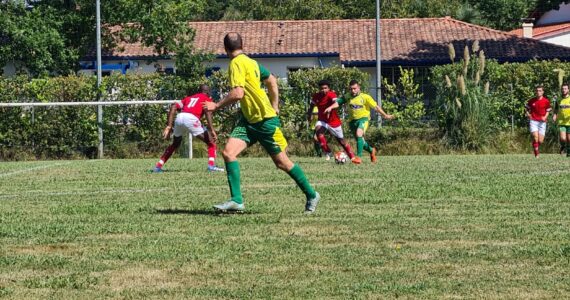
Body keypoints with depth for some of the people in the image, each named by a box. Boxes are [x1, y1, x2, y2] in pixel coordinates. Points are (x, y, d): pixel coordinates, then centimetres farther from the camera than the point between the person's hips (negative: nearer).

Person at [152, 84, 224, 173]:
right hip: (191, 118, -5)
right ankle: (211, 165, -8)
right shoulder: (207, 99, 20)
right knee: (210, 142, 9)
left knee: (175, 144, 28)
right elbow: (208, 112, -2)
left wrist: (168, 127, 18)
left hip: (179, 117, 5)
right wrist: (212, 130, -11)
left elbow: (173, 107, 20)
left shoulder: (189, 98, 34)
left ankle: (158, 166, 24)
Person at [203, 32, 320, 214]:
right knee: (228, 152, -8)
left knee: (281, 162, 3)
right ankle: (237, 201, -11)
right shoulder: (250, 62, 11)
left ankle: (311, 195, 17)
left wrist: (217, 106, -14)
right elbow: (272, 80, 22)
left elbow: (237, 93, -25)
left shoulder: (237, 63, -15)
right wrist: (274, 107, 24)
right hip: (249, 119, 9)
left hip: (265, 120, -9)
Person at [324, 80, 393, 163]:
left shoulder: (365, 97, -6)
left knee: (359, 134, -31)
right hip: (352, 120, 5)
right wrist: (331, 107, -24)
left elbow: (375, 107, -3)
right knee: (359, 140, 14)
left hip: (363, 118, -5)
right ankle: (371, 150, 42)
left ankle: (359, 156, -30)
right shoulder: (348, 97, 4)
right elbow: (339, 102, -6)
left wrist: (385, 115, -5)